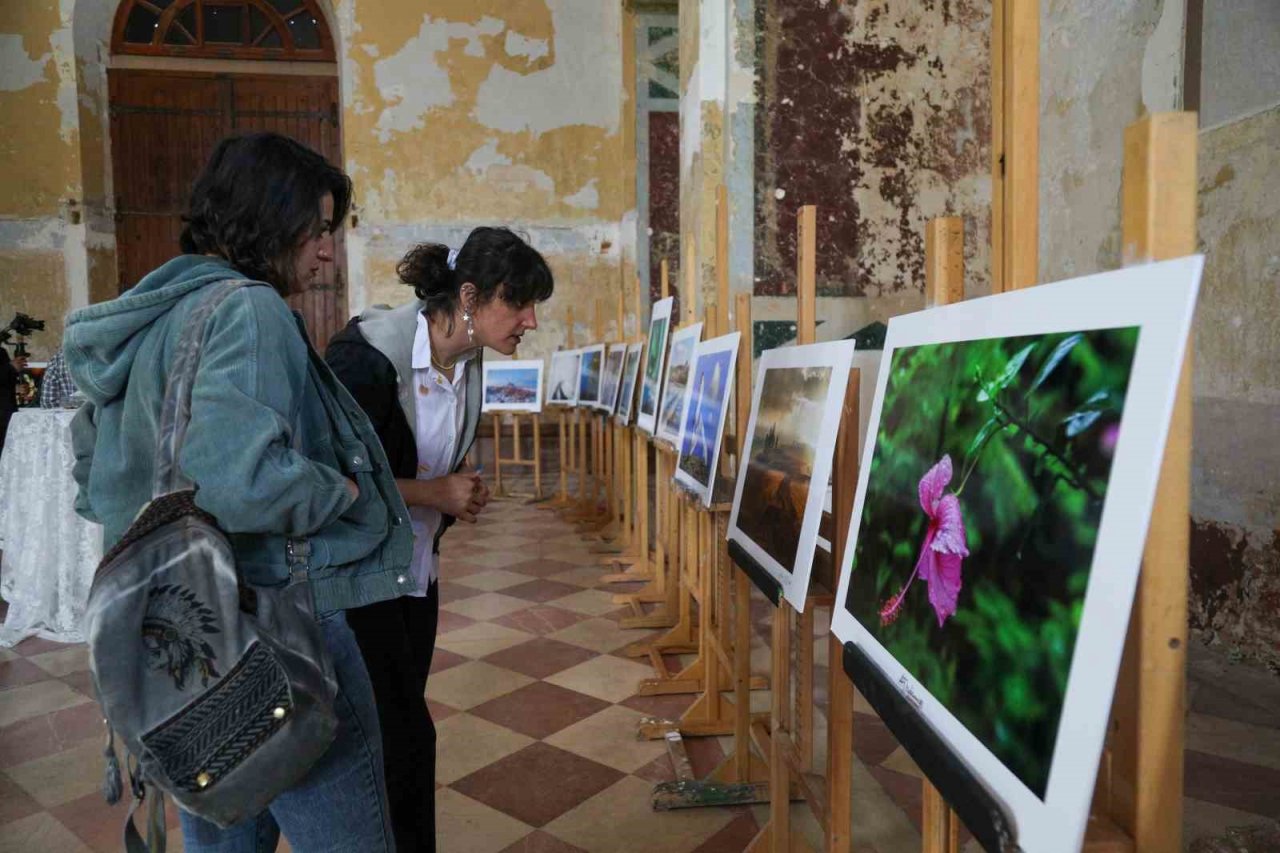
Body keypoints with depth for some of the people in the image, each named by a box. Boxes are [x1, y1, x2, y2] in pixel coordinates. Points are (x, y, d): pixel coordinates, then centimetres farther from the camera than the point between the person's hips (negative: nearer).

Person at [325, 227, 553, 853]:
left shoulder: (467, 365, 1)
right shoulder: (369, 355, -23)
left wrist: (457, 496, -2)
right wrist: (432, 494, -21)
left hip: (415, 570, 7)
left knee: (398, 733, 16)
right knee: (404, 738, -1)